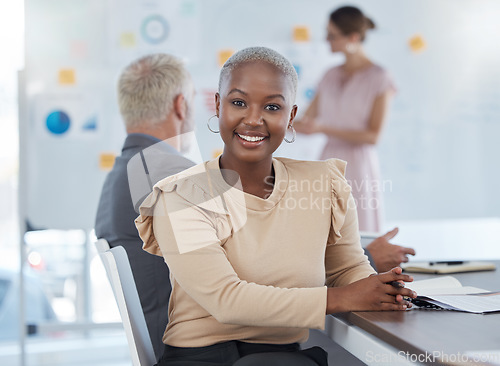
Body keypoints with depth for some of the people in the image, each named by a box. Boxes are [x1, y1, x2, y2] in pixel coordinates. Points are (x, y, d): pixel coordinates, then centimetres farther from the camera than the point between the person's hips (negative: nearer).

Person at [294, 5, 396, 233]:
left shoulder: (378, 78, -6)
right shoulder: (331, 76, 9)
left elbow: (373, 135, -12)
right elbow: (306, 122, 11)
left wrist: (323, 129, -18)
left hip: (358, 167, -5)